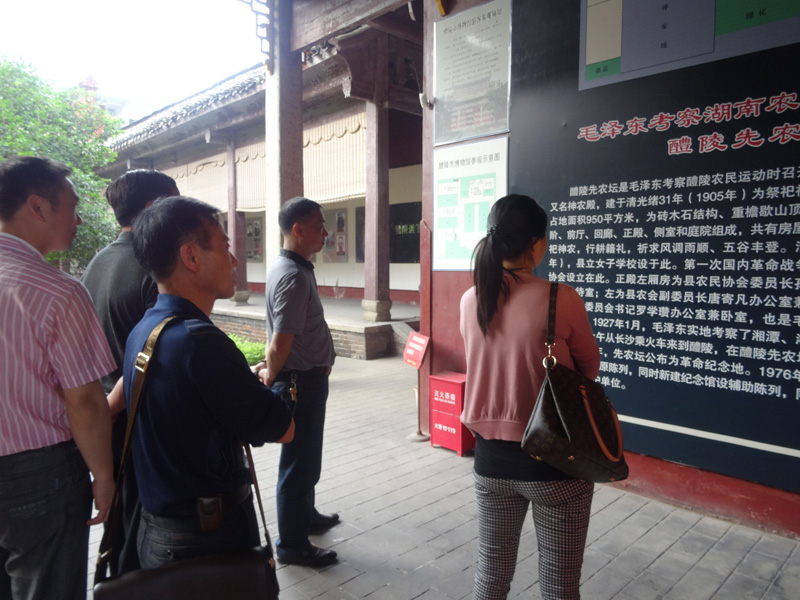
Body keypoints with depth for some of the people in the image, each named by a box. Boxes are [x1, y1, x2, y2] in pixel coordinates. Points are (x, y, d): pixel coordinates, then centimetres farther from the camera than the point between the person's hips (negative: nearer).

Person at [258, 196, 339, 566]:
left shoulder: (293, 268, 9)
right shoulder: (293, 276, -23)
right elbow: (280, 345, -25)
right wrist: (270, 378, -9)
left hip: (307, 378, 10)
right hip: (301, 380, -10)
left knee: (306, 456, 24)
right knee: (300, 462, 4)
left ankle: (307, 516, 44)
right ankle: (292, 545, 20)